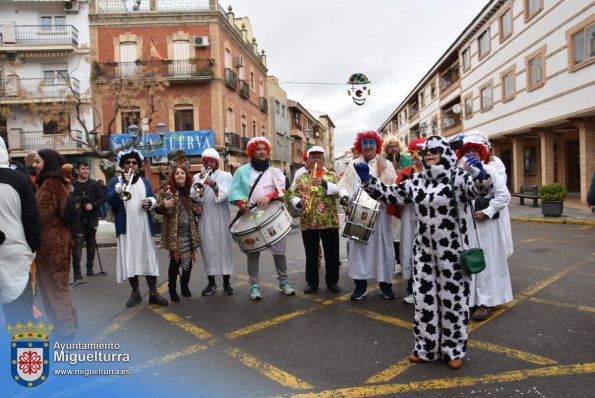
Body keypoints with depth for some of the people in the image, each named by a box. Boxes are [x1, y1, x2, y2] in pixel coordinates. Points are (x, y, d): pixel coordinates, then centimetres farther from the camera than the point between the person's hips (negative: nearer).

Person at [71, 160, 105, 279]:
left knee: (91, 243, 12)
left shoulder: (94, 184, 3)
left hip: (92, 218, 3)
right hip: (77, 219, -2)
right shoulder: (72, 185, -2)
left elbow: (102, 198, 2)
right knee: (77, 244, -8)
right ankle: (77, 270, -5)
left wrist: (93, 205, -13)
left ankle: (90, 267, 24)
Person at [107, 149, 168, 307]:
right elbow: (110, 200, -12)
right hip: (126, 227, -2)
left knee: (149, 258, 2)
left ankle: (153, 293, 9)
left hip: (144, 227, 2)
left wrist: (150, 202, -13)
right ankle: (135, 292, 17)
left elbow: (153, 199, 10)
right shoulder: (115, 181, 5)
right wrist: (122, 185, -23)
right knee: (129, 259, 3)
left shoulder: (145, 182, 15)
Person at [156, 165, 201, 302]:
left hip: (189, 232, 4)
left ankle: (185, 286, 27)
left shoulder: (191, 190, 8)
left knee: (188, 260, 10)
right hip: (175, 233, -4)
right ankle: (172, 289, 13)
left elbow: (197, 210, 18)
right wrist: (164, 206, -29)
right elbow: (158, 209, -8)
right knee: (175, 260, -2)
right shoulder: (169, 191, -5)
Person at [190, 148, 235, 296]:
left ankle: (226, 283, 9)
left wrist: (212, 183, -26)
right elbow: (195, 197, -1)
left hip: (221, 219, -2)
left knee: (224, 247, 1)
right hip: (205, 219, 2)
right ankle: (211, 282, 15)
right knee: (208, 249, 4)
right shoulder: (197, 177, 12)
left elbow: (224, 194, -11)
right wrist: (200, 182, -14)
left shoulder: (225, 175, 5)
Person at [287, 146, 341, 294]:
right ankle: (312, 282, 18)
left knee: (332, 253, 5)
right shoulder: (301, 177, 11)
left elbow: (337, 190, -9)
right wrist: (298, 202, -13)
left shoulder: (331, 175, 8)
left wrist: (324, 183, -24)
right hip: (308, 221, 1)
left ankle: (332, 281, 19)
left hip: (329, 220, -1)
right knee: (311, 254, 8)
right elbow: (292, 195, 7)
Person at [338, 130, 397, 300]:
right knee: (357, 245, 3)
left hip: (378, 211, -2)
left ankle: (386, 284, 13)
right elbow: (343, 183, 11)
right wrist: (344, 195, -8)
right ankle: (360, 284, 12)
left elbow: (392, 186, -7)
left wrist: (382, 168, -17)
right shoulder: (353, 164, 15)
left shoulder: (385, 163, 6)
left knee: (382, 245, 1)